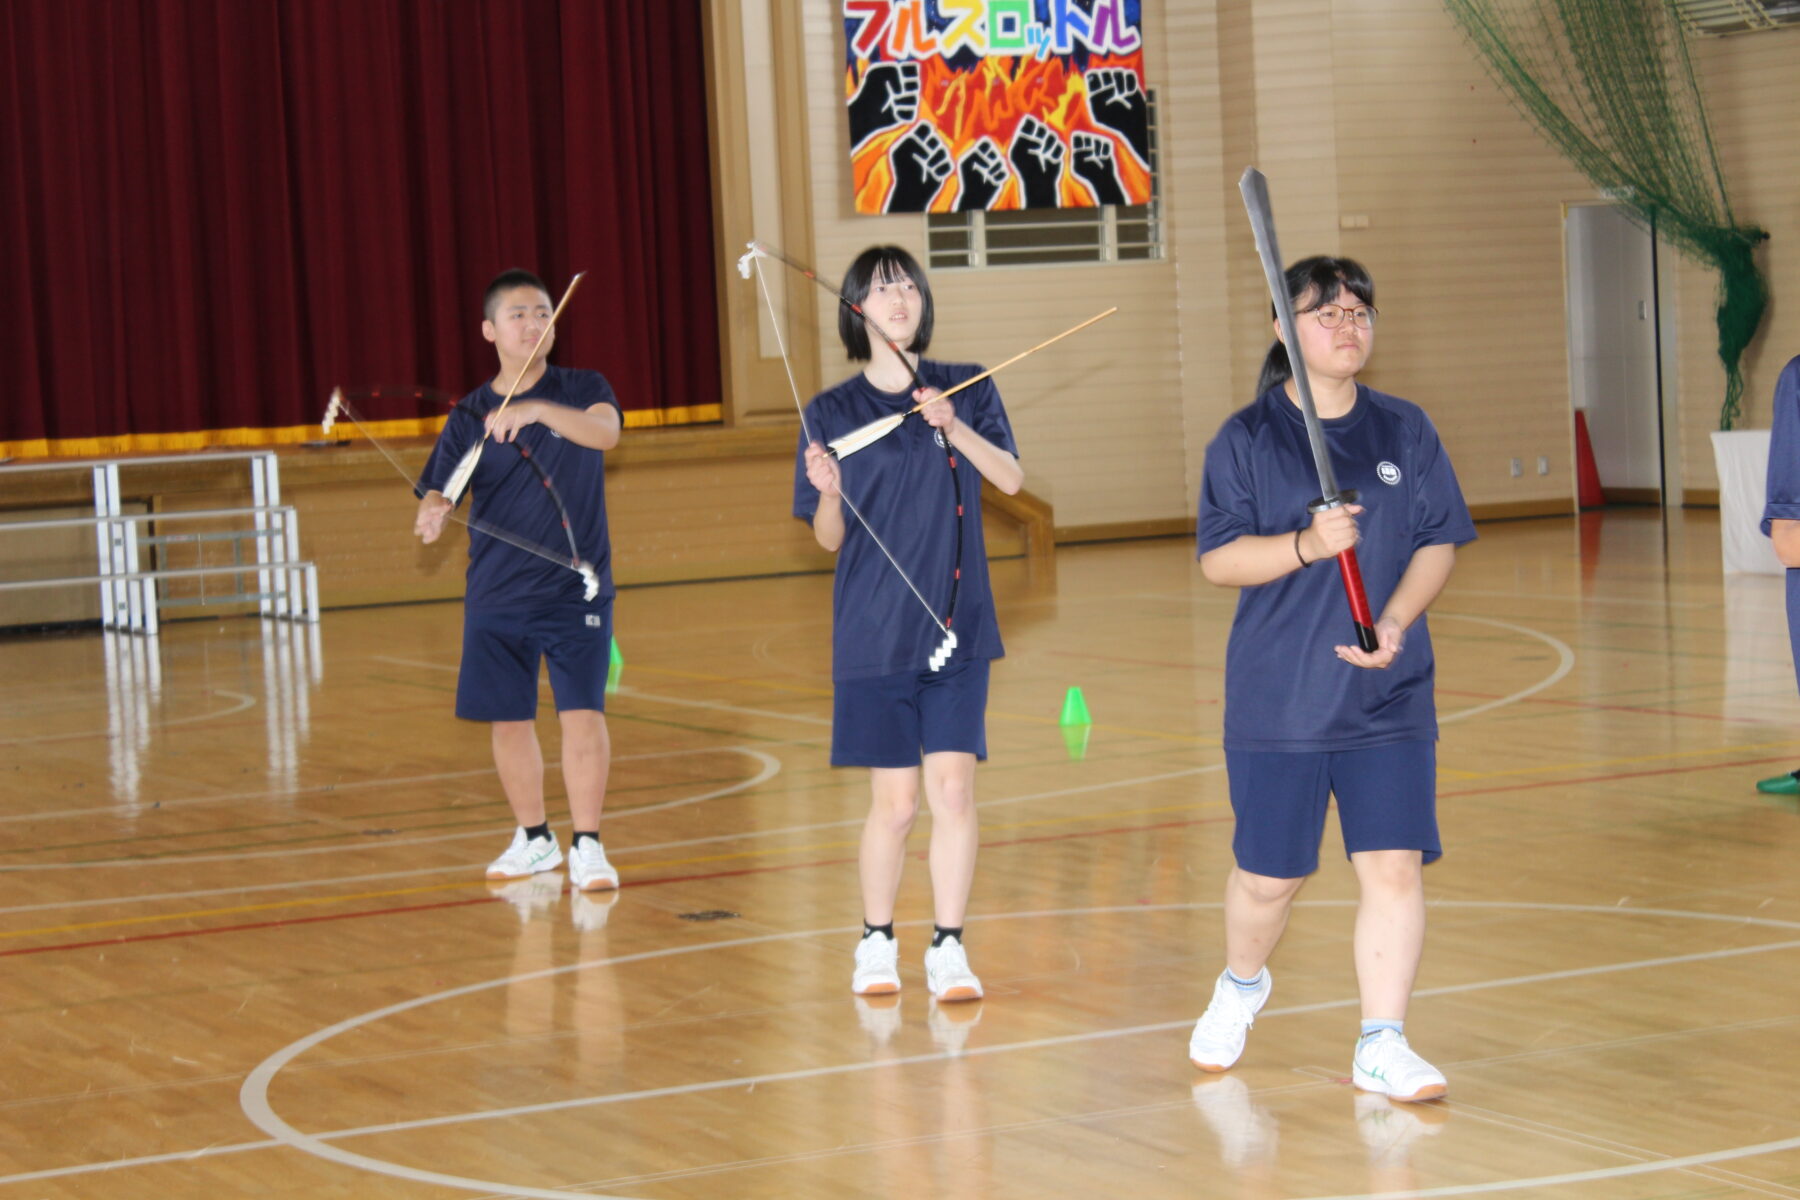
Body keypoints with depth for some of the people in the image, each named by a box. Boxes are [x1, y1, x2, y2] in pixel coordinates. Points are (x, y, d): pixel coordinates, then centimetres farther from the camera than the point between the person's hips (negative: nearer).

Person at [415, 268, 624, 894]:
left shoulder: (581, 390, 0)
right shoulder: (469, 416, 5)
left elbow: (605, 431, -21)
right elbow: (438, 490, 1)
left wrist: (541, 409, -38)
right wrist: (431, 514, -23)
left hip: (575, 589, -3)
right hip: (496, 596, 3)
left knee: (582, 712, -10)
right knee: (506, 719, 8)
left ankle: (587, 845, -1)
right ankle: (534, 839, 26)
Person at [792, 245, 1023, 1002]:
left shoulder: (966, 389, 7)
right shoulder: (832, 413, 2)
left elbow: (1011, 478, -5)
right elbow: (829, 539, 4)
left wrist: (955, 428, -19)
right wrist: (829, 492, -17)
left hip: (956, 625, 1)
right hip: (875, 629, -1)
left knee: (953, 790, -3)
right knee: (894, 802, 2)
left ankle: (948, 949, 6)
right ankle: (877, 941, 20)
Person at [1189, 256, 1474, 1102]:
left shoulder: (1406, 431, 7)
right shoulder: (1247, 439, -2)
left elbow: (1440, 542, 5)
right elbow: (1217, 558, -6)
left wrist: (1397, 622, -12)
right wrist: (1306, 545, -23)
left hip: (1390, 696, 2)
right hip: (1277, 702, -2)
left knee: (1394, 866, -6)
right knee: (1268, 875, 7)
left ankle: (1382, 1045, 3)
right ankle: (1241, 985, 38)